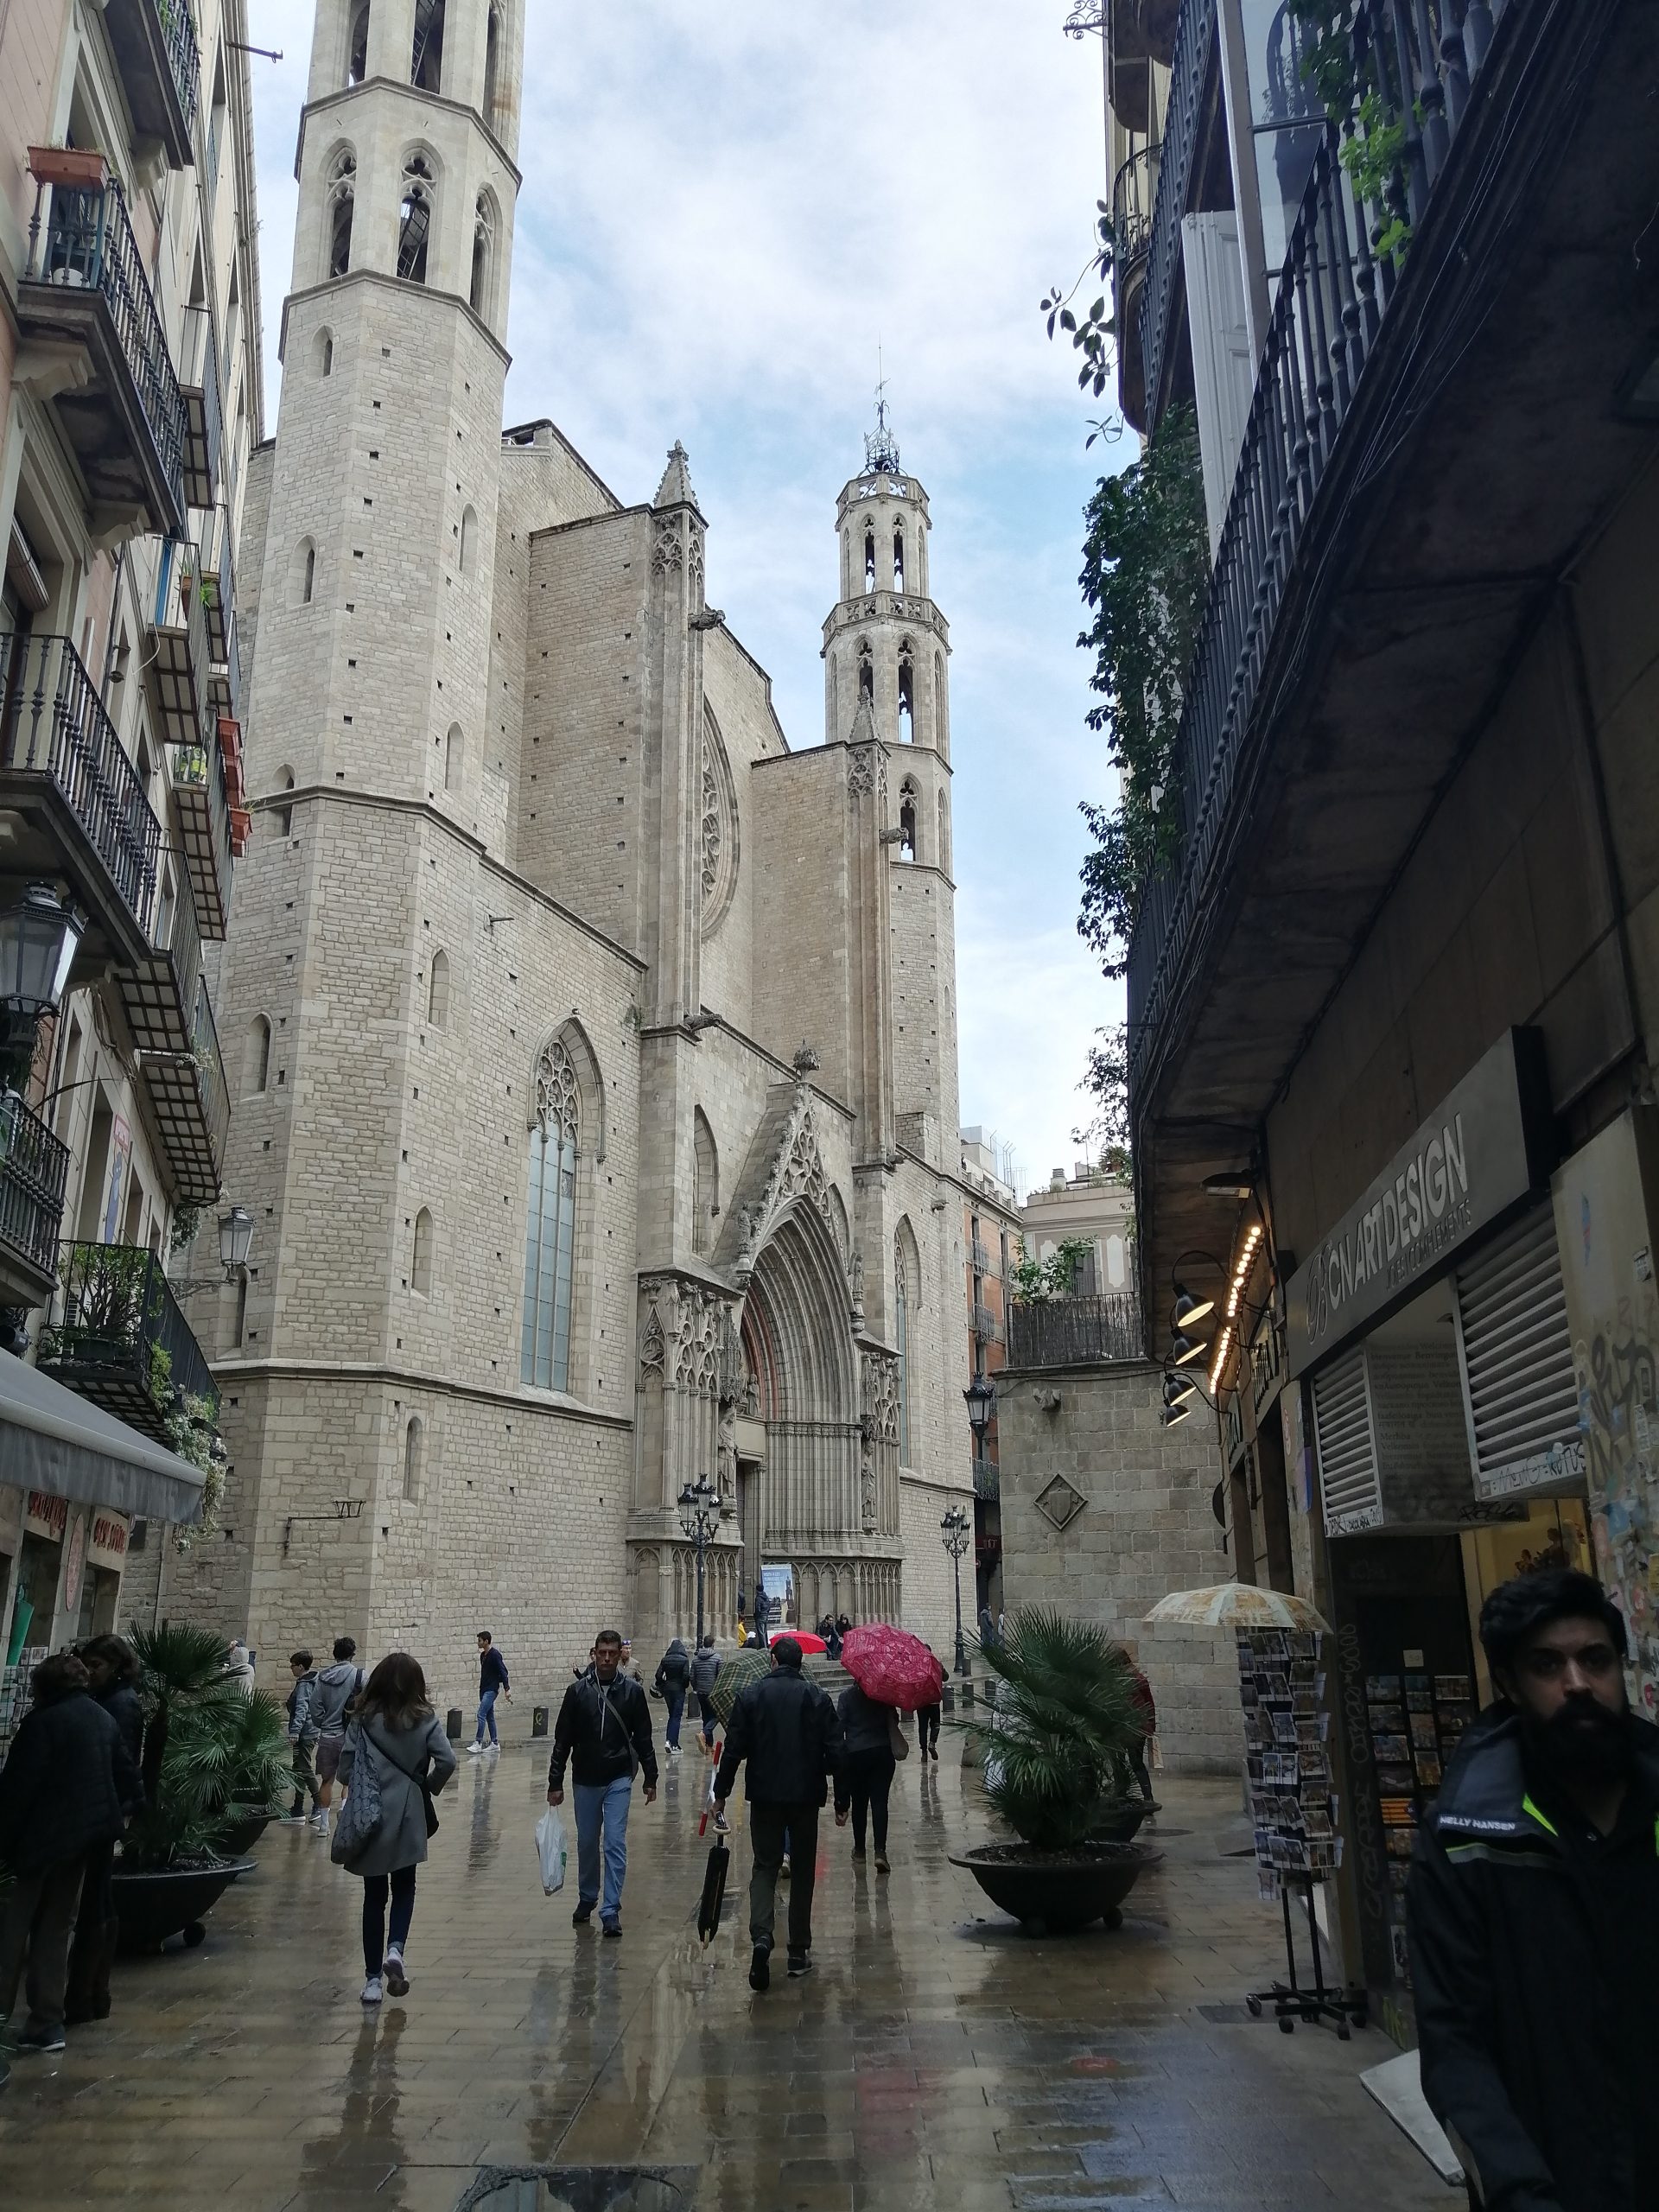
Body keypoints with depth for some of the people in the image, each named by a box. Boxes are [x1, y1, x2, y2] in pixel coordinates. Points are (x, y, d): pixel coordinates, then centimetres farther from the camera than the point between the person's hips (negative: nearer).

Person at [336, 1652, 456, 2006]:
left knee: (374, 1896, 12)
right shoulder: (425, 1720, -5)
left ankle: (373, 1979, 13)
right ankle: (396, 1949, -6)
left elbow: (346, 1765, -10)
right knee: (404, 1888, 18)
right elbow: (447, 1761, -14)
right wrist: (429, 1786, 4)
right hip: (408, 1816, 0)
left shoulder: (364, 1719, -5)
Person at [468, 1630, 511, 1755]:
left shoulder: (495, 1655, -13)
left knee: (481, 1714, -15)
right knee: (489, 1716, 10)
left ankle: (478, 1743, -15)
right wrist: (481, 1688, 21)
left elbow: (503, 1672, -16)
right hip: (483, 1689, 9)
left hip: (492, 1690, -9)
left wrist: (507, 1689, -20)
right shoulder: (482, 1655, 13)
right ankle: (495, 1743, 15)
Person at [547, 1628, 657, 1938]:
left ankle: (611, 1910, -1)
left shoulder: (632, 1691, -4)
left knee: (615, 1843, -6)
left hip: (619, 1780, -1)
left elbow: (643, 1739, 3)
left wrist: (650, 1779, 4)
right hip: (585, 1780, 2)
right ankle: (586, 1899, 33)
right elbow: (562, 1740, 1)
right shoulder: (578, 1691, -3)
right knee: (587, 1843, 13)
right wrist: (555, 1782, -1)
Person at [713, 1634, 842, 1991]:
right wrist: (841, 1802, 5)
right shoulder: (817, 1697, -1)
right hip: (806, 1797, 0)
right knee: (803, 1871, 12)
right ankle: (799, 1953, 15)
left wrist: (721, 1795, 7)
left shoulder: (750, 1696, -2)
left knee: (765, 1866, 9)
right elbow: (835, 1753, -2)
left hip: (764, 1796, 0)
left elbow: (733, 1750, -3)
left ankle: (761, 1936, -15)